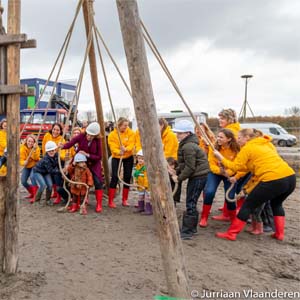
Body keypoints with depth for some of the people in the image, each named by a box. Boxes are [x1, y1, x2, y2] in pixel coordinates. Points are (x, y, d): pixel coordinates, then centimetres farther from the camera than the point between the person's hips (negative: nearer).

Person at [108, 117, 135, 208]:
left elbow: (131, 145, -17)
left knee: (127, 177, 6)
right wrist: (119, 152, -39)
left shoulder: (131, 133, -8)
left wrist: (125, 149, -38)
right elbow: (113, 147, -18)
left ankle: (124, 200, 19)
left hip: (128, 157, 2)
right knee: (115, 177, -11)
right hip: (116, 157, -2)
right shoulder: (112, 134, -11)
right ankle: (110, 201, -4)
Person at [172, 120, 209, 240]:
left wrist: (179, 178, -13)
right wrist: (177, 173, 6)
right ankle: (192, 228, 27)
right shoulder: (186, 144, 13)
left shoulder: (188, 147, -21)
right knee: (191, 203, 17)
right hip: (196, 176, 11)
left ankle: (187, 232, -3)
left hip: (198, 176, -11)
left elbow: (190, 167, -21)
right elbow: (184, 163, 17)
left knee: (190, 203, -7)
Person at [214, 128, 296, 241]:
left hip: (273, 180, -7)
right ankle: (280, 233, 30)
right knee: (276, 204, 33)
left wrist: (220, 157, 12)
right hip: (290, 177, 7)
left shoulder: (247, 148, 2)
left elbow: (235, 166, 1)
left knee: (248, 205, 7)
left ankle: (231, 233, 11)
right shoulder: (268, 144, 24)